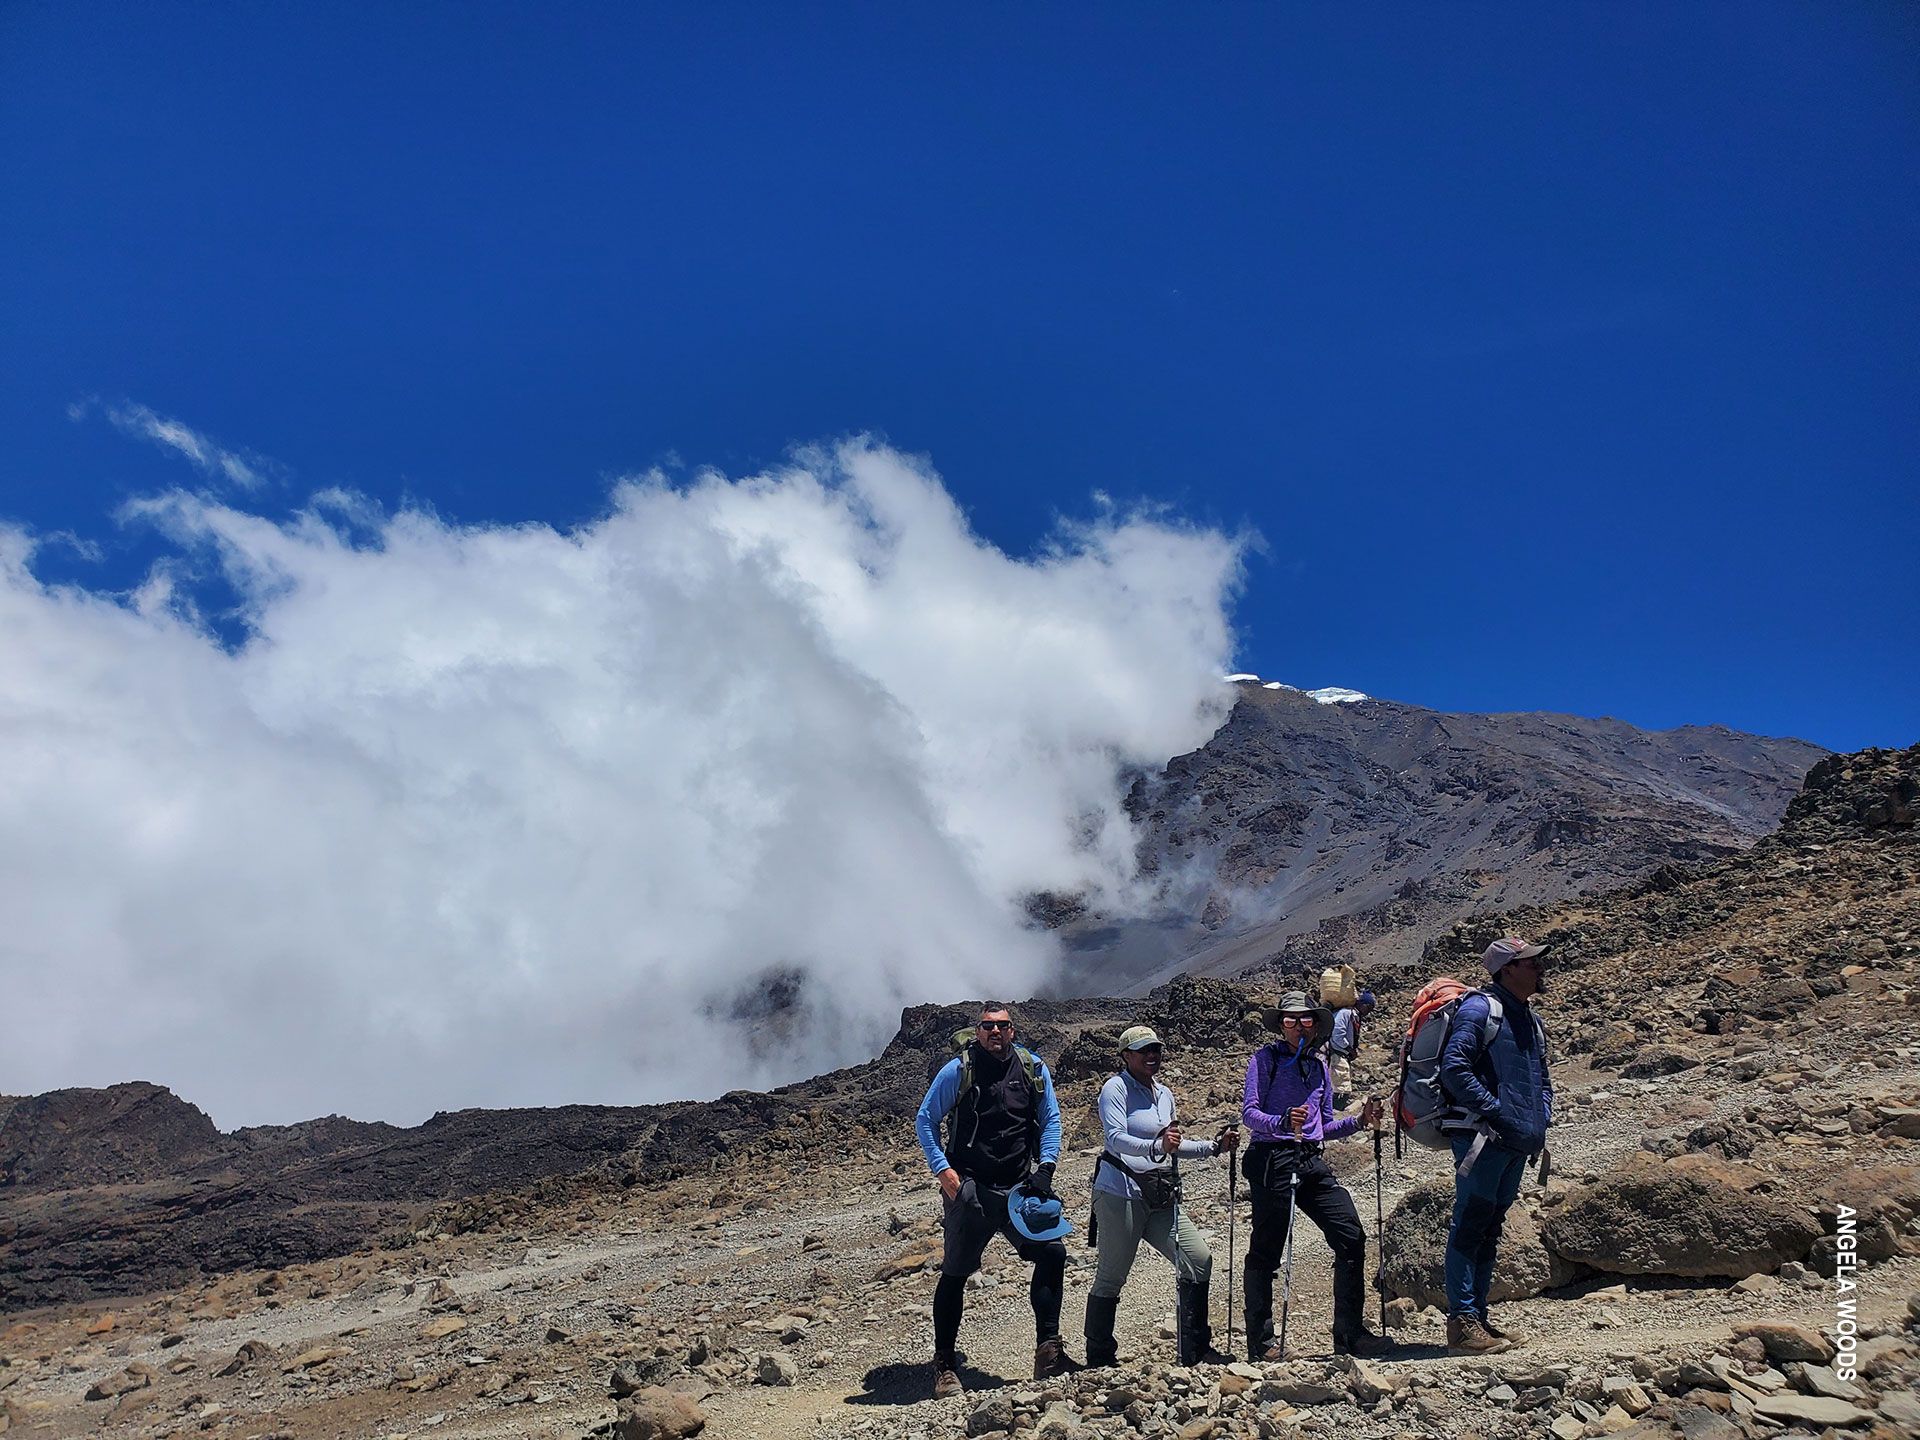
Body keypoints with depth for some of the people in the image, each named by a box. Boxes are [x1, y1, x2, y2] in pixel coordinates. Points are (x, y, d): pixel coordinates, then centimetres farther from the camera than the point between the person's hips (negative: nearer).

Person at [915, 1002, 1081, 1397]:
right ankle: (944, 1364, 17)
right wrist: (943, 1170, -8)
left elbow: (1050, 1120, 12)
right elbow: (925, 1121, 2)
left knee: (1052, 1253, -10)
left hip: (1019, 1187, 3)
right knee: (955, 1273, 3)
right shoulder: (957, 1071, -5)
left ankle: (1048, 1352, 0)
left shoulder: (1033, 1069, 3)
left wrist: (1045, 1167, -2)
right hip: (969, 1190, -2)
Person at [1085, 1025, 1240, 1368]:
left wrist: (1216, 1146, 13)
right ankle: (1099, 1358, 13)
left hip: (1161, 1197, 7)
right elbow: (1116, 1139, -21)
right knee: (1111, 1276, -2)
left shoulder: (1164, 1094, 17)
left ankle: (1195, 1350, 13)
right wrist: (1157, 1147, -37)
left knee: (1199, 1259, 0)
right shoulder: (1115, 1088, -7)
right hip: (1120, 1193, -7)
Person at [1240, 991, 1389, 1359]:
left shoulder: (1319, 1064, 20)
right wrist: (1283, 1122, -26)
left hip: (1313, 1163, 6)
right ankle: (1261, 1342, 10)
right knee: (1266, 1251, -1)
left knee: (1351, 1237, -6)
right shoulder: (1265, 1059, 2)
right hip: (1272, 1160, -5)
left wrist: (1360, 1120, 7)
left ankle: (1350, 1334, 4)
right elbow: (1249, 1113, -8)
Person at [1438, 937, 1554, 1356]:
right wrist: (1495, 1112, -18)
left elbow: (1541, 1080, 30)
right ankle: (1462, 1323, -7)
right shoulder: (1480, 1008, -8)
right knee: (1470, 1226, -8)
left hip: (1518, 1144, 9)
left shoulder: (1531, 1020, 20)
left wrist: (1541, 1122, 14)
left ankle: (1478, 1317, 20)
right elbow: (1454, 1068, -18)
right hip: (1482, 1137, -9)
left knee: (1489, 1231, 13)